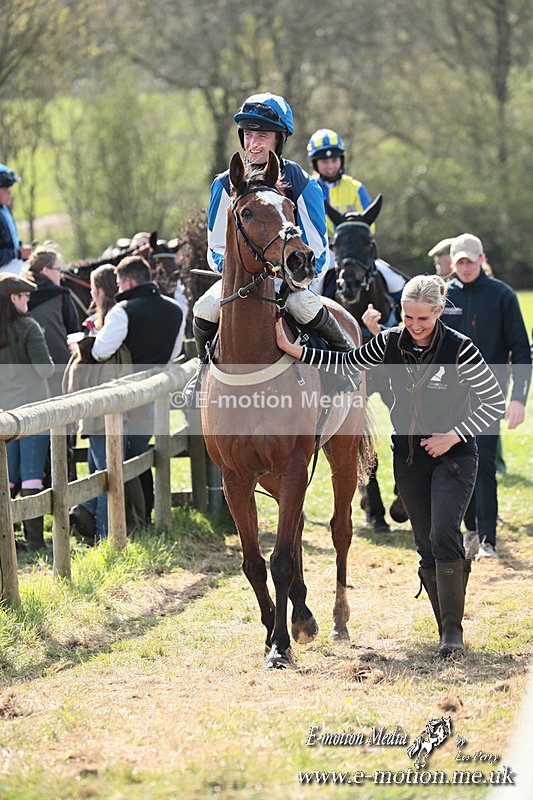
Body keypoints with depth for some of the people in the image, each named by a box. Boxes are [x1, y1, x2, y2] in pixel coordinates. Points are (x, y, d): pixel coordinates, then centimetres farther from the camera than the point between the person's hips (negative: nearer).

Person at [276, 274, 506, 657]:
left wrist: (453, 436, -16)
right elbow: (346, 363, 7)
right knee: (426, 544, 7)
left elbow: (495, 402, -11)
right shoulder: (390, 344, -3)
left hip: (453, 456, -5)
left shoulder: (460, 350, -16)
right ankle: (447, 625, 17)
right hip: (408, 457, 5)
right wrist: (295, 350, -1)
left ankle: (453, 629, -10)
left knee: (444, 536, -18)